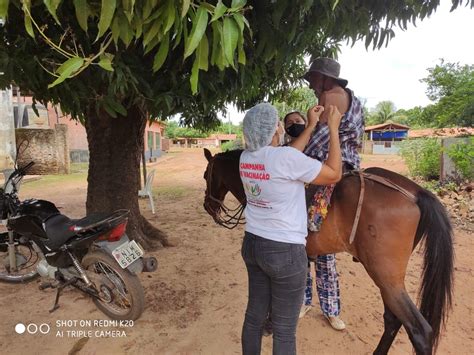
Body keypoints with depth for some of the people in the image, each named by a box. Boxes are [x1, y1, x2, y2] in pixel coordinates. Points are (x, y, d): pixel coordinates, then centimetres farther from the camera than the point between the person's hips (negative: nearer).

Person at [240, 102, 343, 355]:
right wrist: (333, 128, -1)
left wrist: (311, 126, 17)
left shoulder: (246, 157, 1)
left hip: (252, 245, 7)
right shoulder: (285, 156, -21)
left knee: (254, 315, 22)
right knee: (284, 330, 11)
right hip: (284, 251, -7)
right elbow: (334, 174, -9)